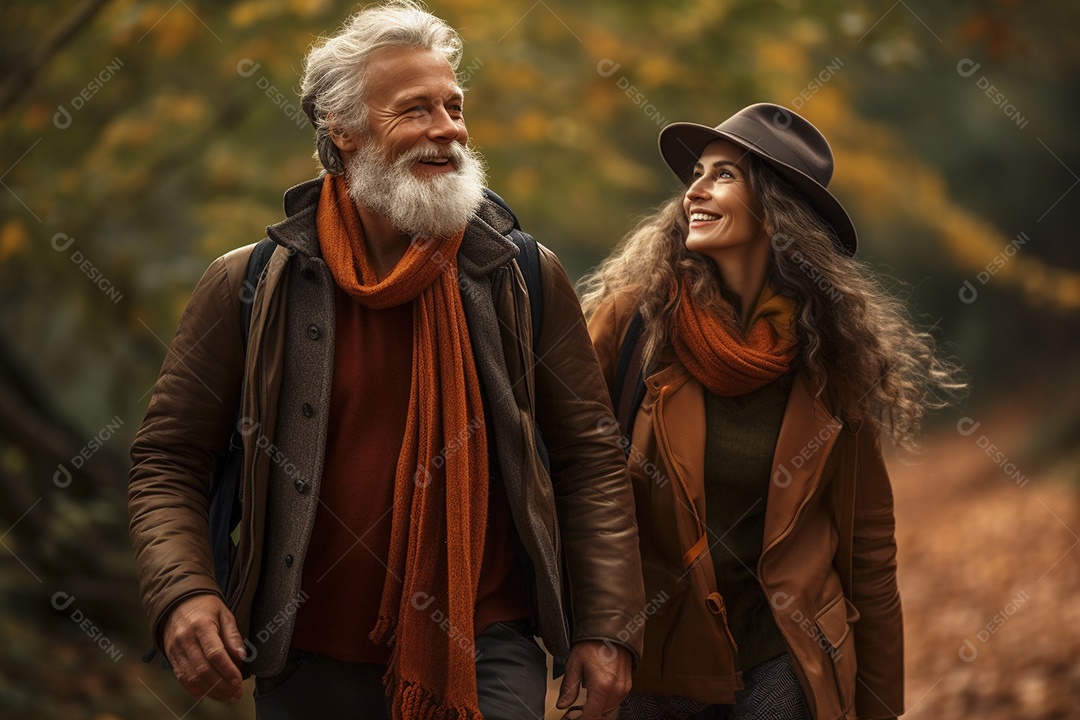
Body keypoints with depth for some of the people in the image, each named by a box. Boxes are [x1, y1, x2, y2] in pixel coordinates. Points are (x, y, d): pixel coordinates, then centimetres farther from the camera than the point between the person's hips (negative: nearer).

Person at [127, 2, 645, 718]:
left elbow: (590, 459, 4)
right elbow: (168, 461, 3)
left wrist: (605, 629, -4)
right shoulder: (249, 286, -1)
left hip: (489, 656, 0)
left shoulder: (524, 279, 1)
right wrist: (182, 593, -13)